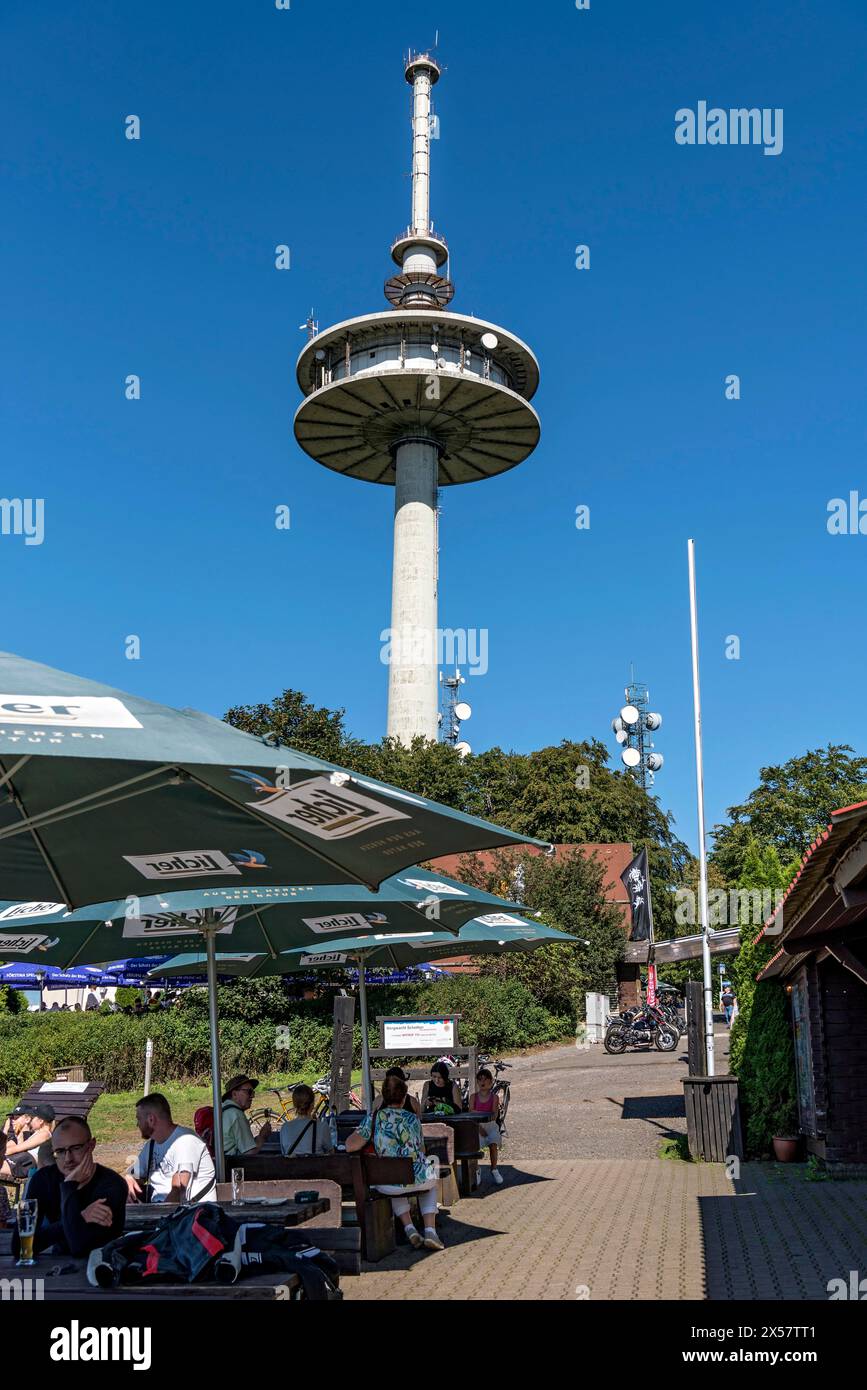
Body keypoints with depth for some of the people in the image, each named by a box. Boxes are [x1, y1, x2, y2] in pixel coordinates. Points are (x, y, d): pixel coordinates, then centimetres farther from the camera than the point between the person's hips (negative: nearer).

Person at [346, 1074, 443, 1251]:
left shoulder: (373, 1117, -4)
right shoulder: (412, 1118, 1)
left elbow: (350, 1146, -10)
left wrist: (358, 1131, 11)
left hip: (387, 1185, 1)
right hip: (418, 1180, 0)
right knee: (430, 1183, 38)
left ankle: (409, 1228, 20)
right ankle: (430, 1231, 20)